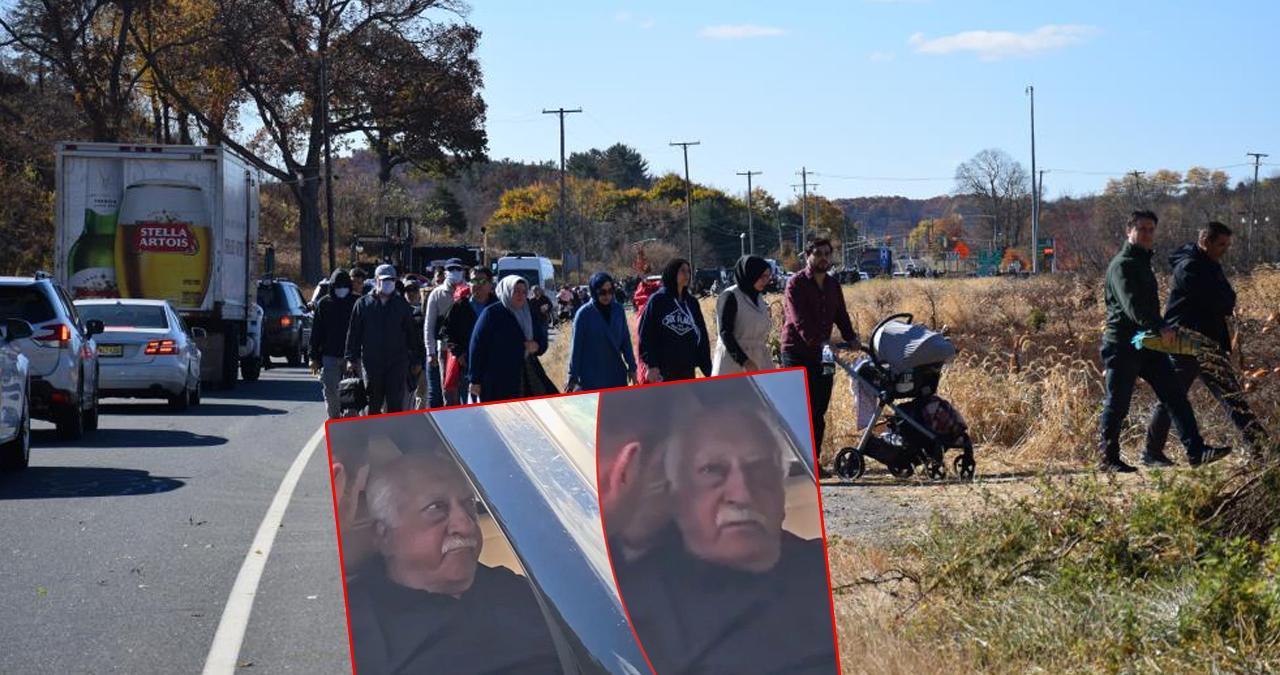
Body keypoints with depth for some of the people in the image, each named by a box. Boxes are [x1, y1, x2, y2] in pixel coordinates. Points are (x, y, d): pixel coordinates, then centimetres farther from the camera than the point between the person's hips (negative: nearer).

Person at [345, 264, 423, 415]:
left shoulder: (402, 305, 9)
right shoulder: (363, 304, 6)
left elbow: (412, 333, 11)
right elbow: (353, 333, 6)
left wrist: (416, 360, 8)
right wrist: (352, 358, 0)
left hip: (397, 362, 0)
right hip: (372, 362, 0)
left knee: (395, 403, -4)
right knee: (373, 403, 7)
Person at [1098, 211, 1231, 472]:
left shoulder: (1142, 263, 20)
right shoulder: (1121, 265, -12)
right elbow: (1131, 305, -27)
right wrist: (1159, 328, -38)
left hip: (1148, 343, 9)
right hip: (1122, 344, -9)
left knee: (1175, 395, -1)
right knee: (1117, 404, -2)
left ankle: (1196, 451, -6)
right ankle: (1107, 458, 8)